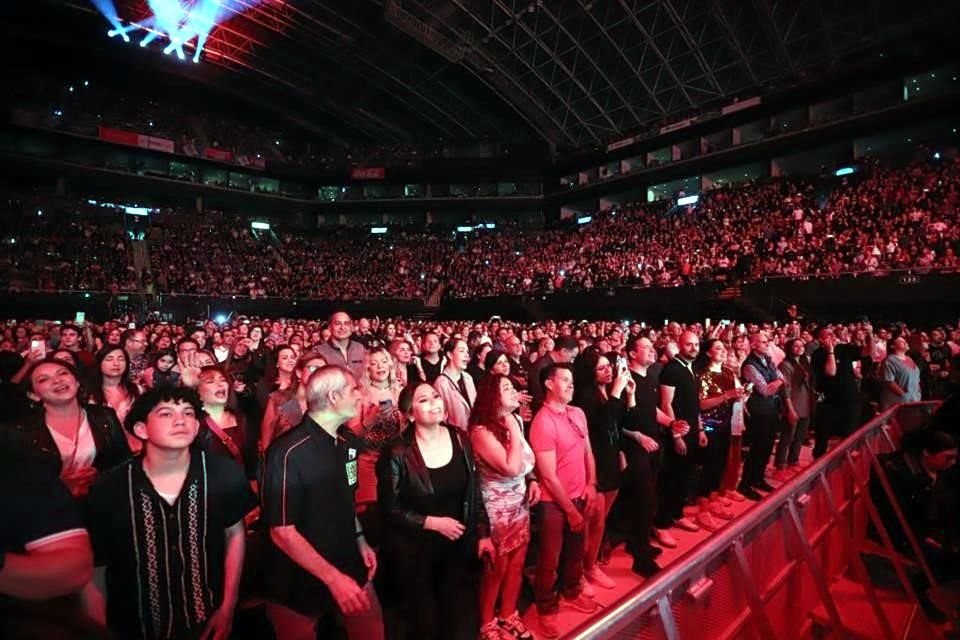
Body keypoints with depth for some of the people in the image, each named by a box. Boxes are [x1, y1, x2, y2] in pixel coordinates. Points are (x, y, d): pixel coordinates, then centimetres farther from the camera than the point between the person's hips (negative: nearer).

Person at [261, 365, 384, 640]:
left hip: (351, 569, 6)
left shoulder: (346, 442, -1)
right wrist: (332, 577, -22)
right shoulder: (289, 452, -25)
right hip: (301, 583, -6)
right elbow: (282, 532, -22)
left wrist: (360, 541, 7)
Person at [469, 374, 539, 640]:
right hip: (496, 508, -7)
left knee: (516, 564, 19)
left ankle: (508, 615, 41)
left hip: (520, 503, 7)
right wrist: (513, 430, -24)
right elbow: (511, 468, -31)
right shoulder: (481, 431, -23)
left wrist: (533, 480, -2)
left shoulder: (516, 421, 1)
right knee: (495, 569, 11)